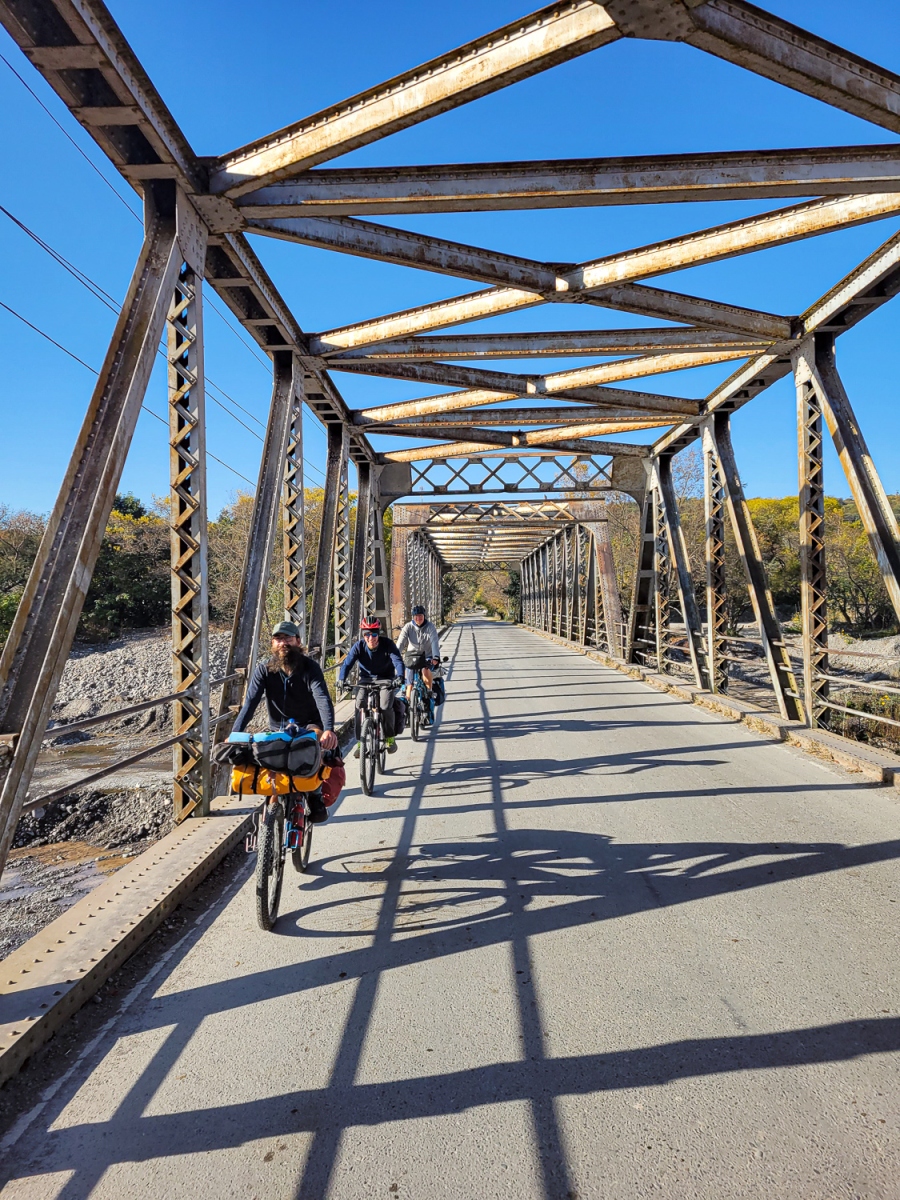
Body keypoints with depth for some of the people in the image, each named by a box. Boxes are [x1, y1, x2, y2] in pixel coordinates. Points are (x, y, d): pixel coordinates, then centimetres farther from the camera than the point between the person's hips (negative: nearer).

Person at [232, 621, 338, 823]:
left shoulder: (310, 667, -14)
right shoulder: (264, 670, -8)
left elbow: (323, 699, -29)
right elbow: (249, 703, -18)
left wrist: (329, 729, -47)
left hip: (308, 726, -2)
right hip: (278, 730, 2)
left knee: (317, 736, -34)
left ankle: (315, 797, -16)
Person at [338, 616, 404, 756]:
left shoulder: (387, 644, -20)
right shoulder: (358, 646, -16)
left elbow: (398, 661, -30)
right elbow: (347, 663, -24)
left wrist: (399, 677, -49)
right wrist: (341, 679, -42)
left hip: (386, 680, -2)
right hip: (366, 679, 2)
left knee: (385, 706, -21)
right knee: (360, 708, -16)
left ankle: (390, 738, 2)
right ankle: (360, 742, -2)